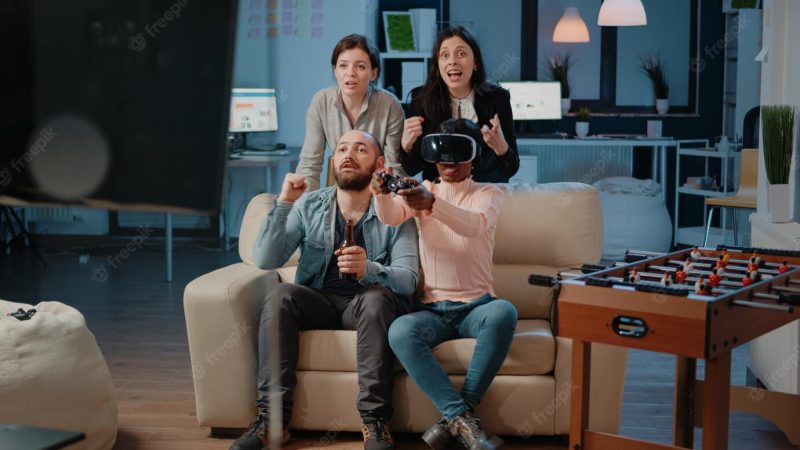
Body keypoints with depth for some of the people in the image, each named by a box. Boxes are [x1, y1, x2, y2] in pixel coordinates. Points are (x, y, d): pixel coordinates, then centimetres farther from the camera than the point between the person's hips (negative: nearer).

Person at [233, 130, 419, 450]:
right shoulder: (308, 206, 4)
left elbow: (408, 279, -14)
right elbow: (265, 260, -6)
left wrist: (369, 270, -35)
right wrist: (283, 204, -16)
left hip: (367, 304, -2)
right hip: (318, 302, 2)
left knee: (376, 298, -35)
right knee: (280, 295, -29)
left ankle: (375, 421, -33)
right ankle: (271, 416, -29)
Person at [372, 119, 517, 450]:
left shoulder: (489, 194, 6)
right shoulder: (421, 191, 13)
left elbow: (474, 225, -19)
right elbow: (391, 217, -9)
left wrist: (432, 203, -39)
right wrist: (382, 194, -34)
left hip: (476, 306, -1)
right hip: (432, 308, 1)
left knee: (504, 312, -36)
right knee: (399, 331, -33)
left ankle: (454, 417, -25)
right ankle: (463, 418, -30)